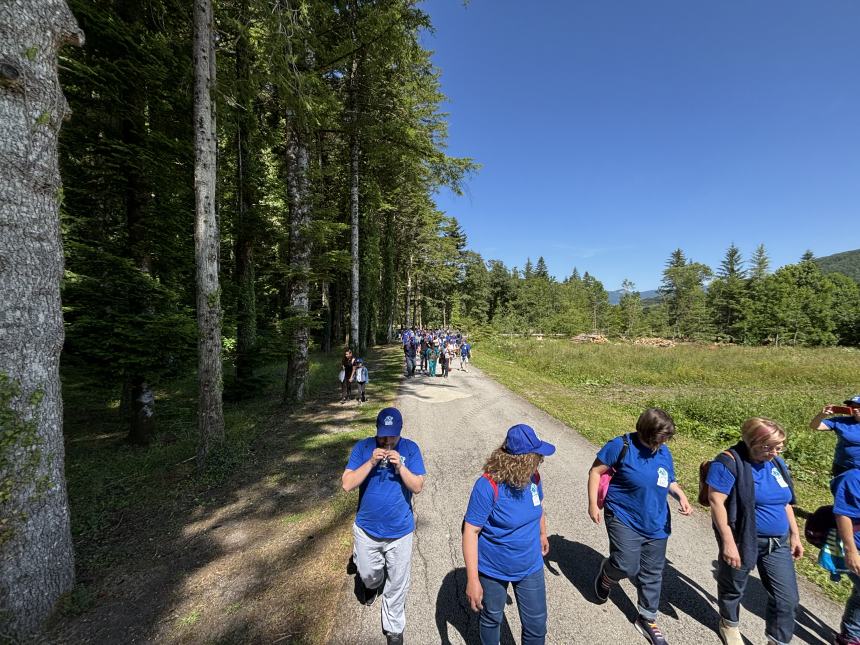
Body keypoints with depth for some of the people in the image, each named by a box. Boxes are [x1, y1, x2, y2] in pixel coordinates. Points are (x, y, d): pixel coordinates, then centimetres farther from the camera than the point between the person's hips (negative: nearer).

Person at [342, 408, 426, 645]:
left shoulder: (410, 448, -14)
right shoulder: (363, 447, -14)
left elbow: (418, 487, -13)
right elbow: (347, 485, -17)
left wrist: (400, 466, -30)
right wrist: (371, 462, -30)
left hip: (400, 530, -1)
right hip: (366, 528, 1)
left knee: (397, 584, 15)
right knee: (368, 574, 24)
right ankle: (372, 584, 60)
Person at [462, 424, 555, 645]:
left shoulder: (533, 476, -13)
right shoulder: (488, 486, -32)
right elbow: (471, 531, -26)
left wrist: (543, 535, 22)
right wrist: (472, 579, -25)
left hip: (531, 568, 4)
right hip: (493, 571, -4)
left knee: (537, 624, 16)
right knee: (492, 619, 22)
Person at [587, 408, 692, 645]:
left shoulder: (664, 452, -3)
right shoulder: (621, 446, -19)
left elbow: (670, 482, 14)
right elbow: (595, 471, -12)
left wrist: (680, 496, -8)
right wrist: (592, 503, -13)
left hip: (656, 525, 5)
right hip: (624, 520, -5)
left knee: (652, 574, 15)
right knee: (627, 565, -14)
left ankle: (647, 619, 38)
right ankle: (606, 574, 23)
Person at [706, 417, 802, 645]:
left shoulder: (776, 462, 2)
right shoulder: (729, 462, -23)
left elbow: (784, 502, 14)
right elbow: (716, 501, -24)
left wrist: (794, 534, 14)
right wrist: (728, 542, -24)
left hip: (778, 542, 6)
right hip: (743, 540, -6)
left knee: (787, 598, 10)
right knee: (733, 588, 16)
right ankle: (730, 624, 44)